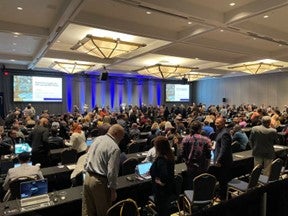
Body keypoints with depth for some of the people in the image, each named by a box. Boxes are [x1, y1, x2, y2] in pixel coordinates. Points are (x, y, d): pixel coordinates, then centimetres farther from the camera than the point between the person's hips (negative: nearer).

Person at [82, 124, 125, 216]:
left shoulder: (97, 139, 5)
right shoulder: (114, 148, -19)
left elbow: (87, 158, 12)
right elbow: (112, 171, -21)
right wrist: (113, 189, -11)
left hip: (88, 177, 7)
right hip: (100, 181, -7)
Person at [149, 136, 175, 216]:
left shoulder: (161, 159, -30)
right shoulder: (169, 156, -4)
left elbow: (164, 175, -42)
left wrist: (161, 182, -22)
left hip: (161, 189, -8)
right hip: (168, 187, 8)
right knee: (165, 208, 28)